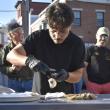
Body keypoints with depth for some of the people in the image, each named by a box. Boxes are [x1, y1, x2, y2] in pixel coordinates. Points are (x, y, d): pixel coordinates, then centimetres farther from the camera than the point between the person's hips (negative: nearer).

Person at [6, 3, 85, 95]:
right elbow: (11, 55, -13)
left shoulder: (77, 43, -7)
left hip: (65, 96, 2)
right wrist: (28, 60, -33)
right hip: (40, 94, -1)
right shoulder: (38, 37, -8)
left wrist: (66, 76, -26)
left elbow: (78, 75, -3)